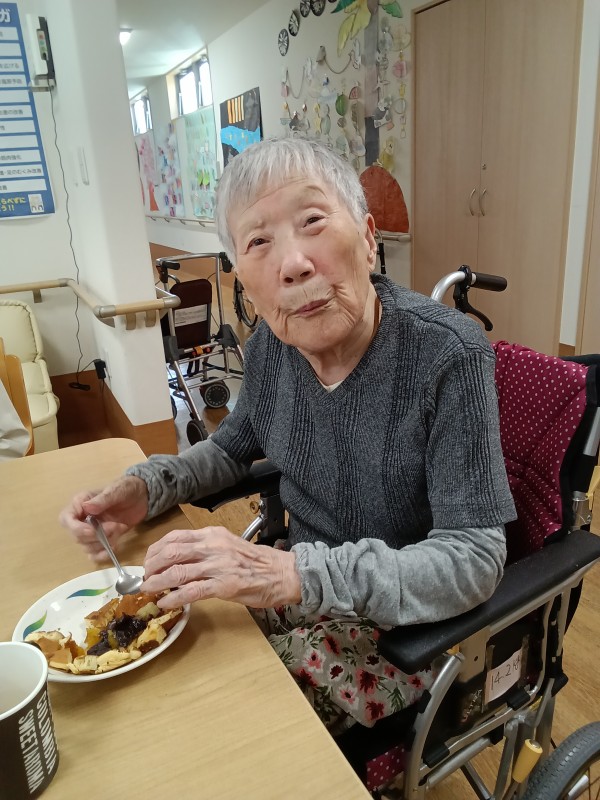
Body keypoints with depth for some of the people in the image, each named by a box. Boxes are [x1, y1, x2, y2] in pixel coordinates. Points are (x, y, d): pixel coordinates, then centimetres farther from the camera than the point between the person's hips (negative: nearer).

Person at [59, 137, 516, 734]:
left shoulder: (448, 354, -25)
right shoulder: (270, 348, -8)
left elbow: (474, 562, -26)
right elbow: (234, 446, 11)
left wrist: (299, 574, -36)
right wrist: (145, 488, -8)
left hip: (410, 626, -5)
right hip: (302, 587, 5)